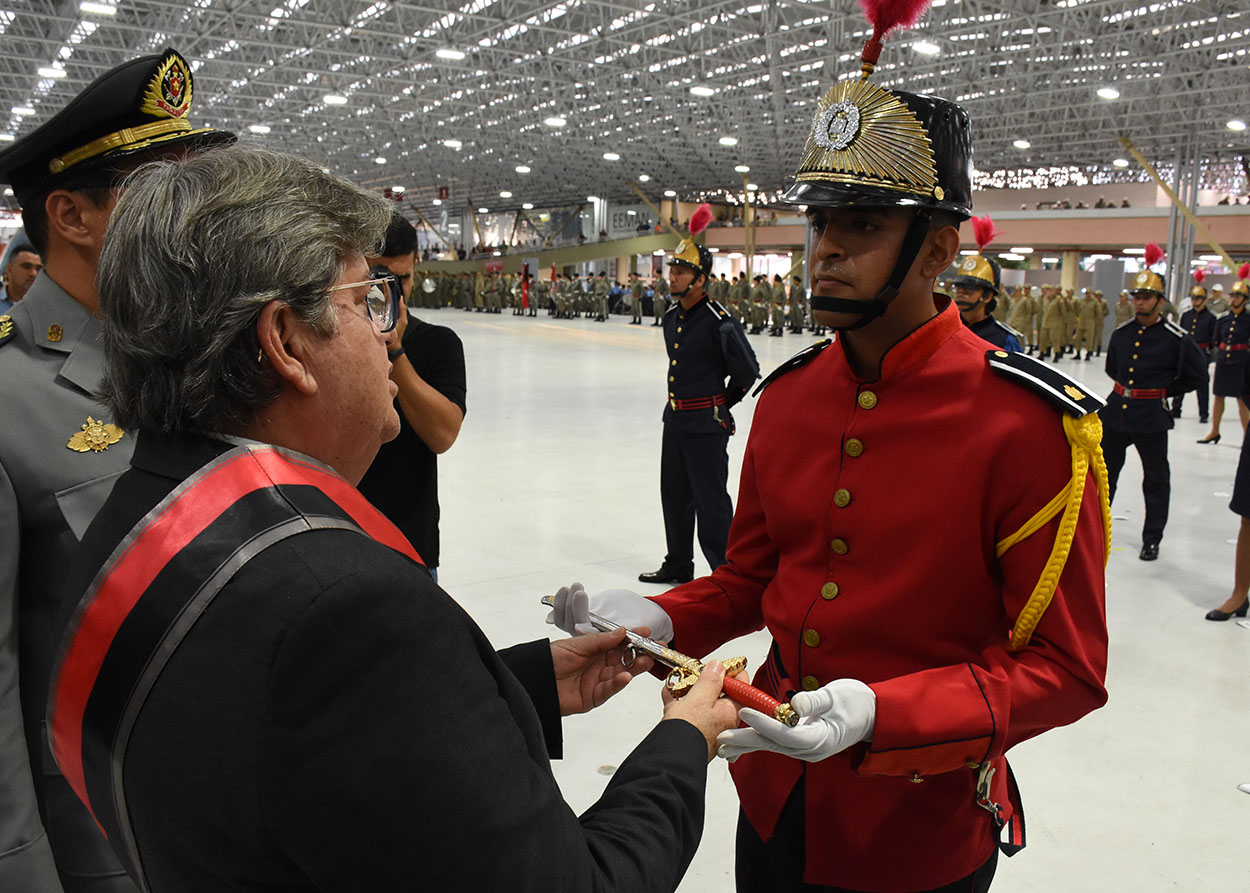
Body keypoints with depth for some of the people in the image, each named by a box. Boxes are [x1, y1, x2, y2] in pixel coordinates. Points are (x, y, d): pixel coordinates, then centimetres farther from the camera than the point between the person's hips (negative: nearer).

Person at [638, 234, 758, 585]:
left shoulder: (719, 321, -17)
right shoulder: (671, 317, 8)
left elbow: (747, 371, -11)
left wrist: (719, 405, 0)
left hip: (706, 424, -9)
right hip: (674, 418, 9)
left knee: (711, 500, -4)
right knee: (674, 494, 17)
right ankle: (678, 566, 32)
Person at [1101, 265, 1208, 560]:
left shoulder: (1175, 337, -9)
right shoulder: (1121, 334, 4)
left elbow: (1198, 376, 0)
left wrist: (1164, 390, 1)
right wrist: (1126, 387, 12)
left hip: (1152, 419, -4)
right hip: (1115, 413, 4)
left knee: (1156, 480, 8)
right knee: (1104, 472, 12)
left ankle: (1152, 539, 20)